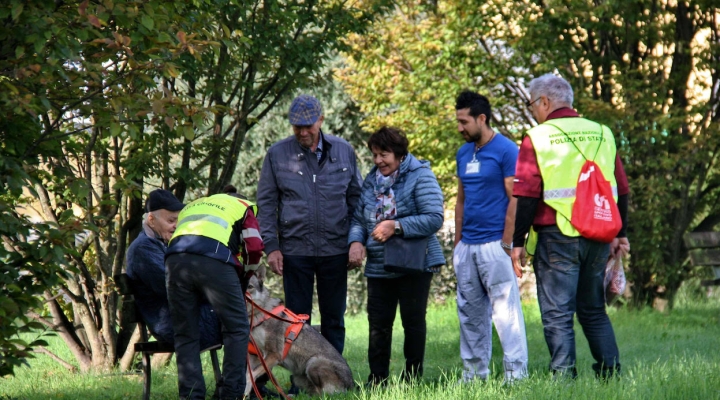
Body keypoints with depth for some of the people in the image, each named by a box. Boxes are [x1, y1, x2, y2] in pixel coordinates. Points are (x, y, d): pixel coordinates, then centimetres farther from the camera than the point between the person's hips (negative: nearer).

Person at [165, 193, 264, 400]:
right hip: (214, 260, -4)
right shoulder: (241, 207, 29)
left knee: (185, 334, 13)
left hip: (175, 257, 4)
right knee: (237, 329, 9)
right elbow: (254, 248, 15)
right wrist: (243, 278, 32)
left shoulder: (190, 207, 40)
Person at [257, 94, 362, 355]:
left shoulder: (344, 151, 5)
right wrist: (271, 246, -4)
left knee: (334, 320, 7)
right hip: (294, 249, -1)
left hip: (335, 248, 1)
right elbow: (266, 203, 4)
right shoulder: (277, 154, 1)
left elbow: (355, 197, 11)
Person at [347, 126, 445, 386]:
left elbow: (434, 218, -18)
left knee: (413, 320, 2)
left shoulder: (420, 177, -9)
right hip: (378, 265, 6)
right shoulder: (372, 180, 11)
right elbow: (358, 218, 15)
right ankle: (377, 380, 10)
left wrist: (396, 226, -24)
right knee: (378, 323, 5)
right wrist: (356, 241, -6)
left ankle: (413, 378, 11)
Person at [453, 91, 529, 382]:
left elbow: (515, 200, -11)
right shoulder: (464, 153, 14)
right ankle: (473, 374, 17)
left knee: (505, 309, -8)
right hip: (467, 246, 8)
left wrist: (506, 244, -15)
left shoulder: (506, 150, -8)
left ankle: (516, 374, -6)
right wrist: (457, 243, 14)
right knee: (470, 313, 10)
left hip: (494, 245, -8)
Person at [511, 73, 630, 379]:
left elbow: (527, 197, -10)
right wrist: (620, 235, 20)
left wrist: (518, 242, -4)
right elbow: (622, 190, 12)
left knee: (557, 314, -2)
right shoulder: (602, 134, 9)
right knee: (594, 311, 17)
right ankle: (611, 374, 13)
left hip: (557, 237, -5)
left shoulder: (537, 138, -5)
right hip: (598, 238, 5)